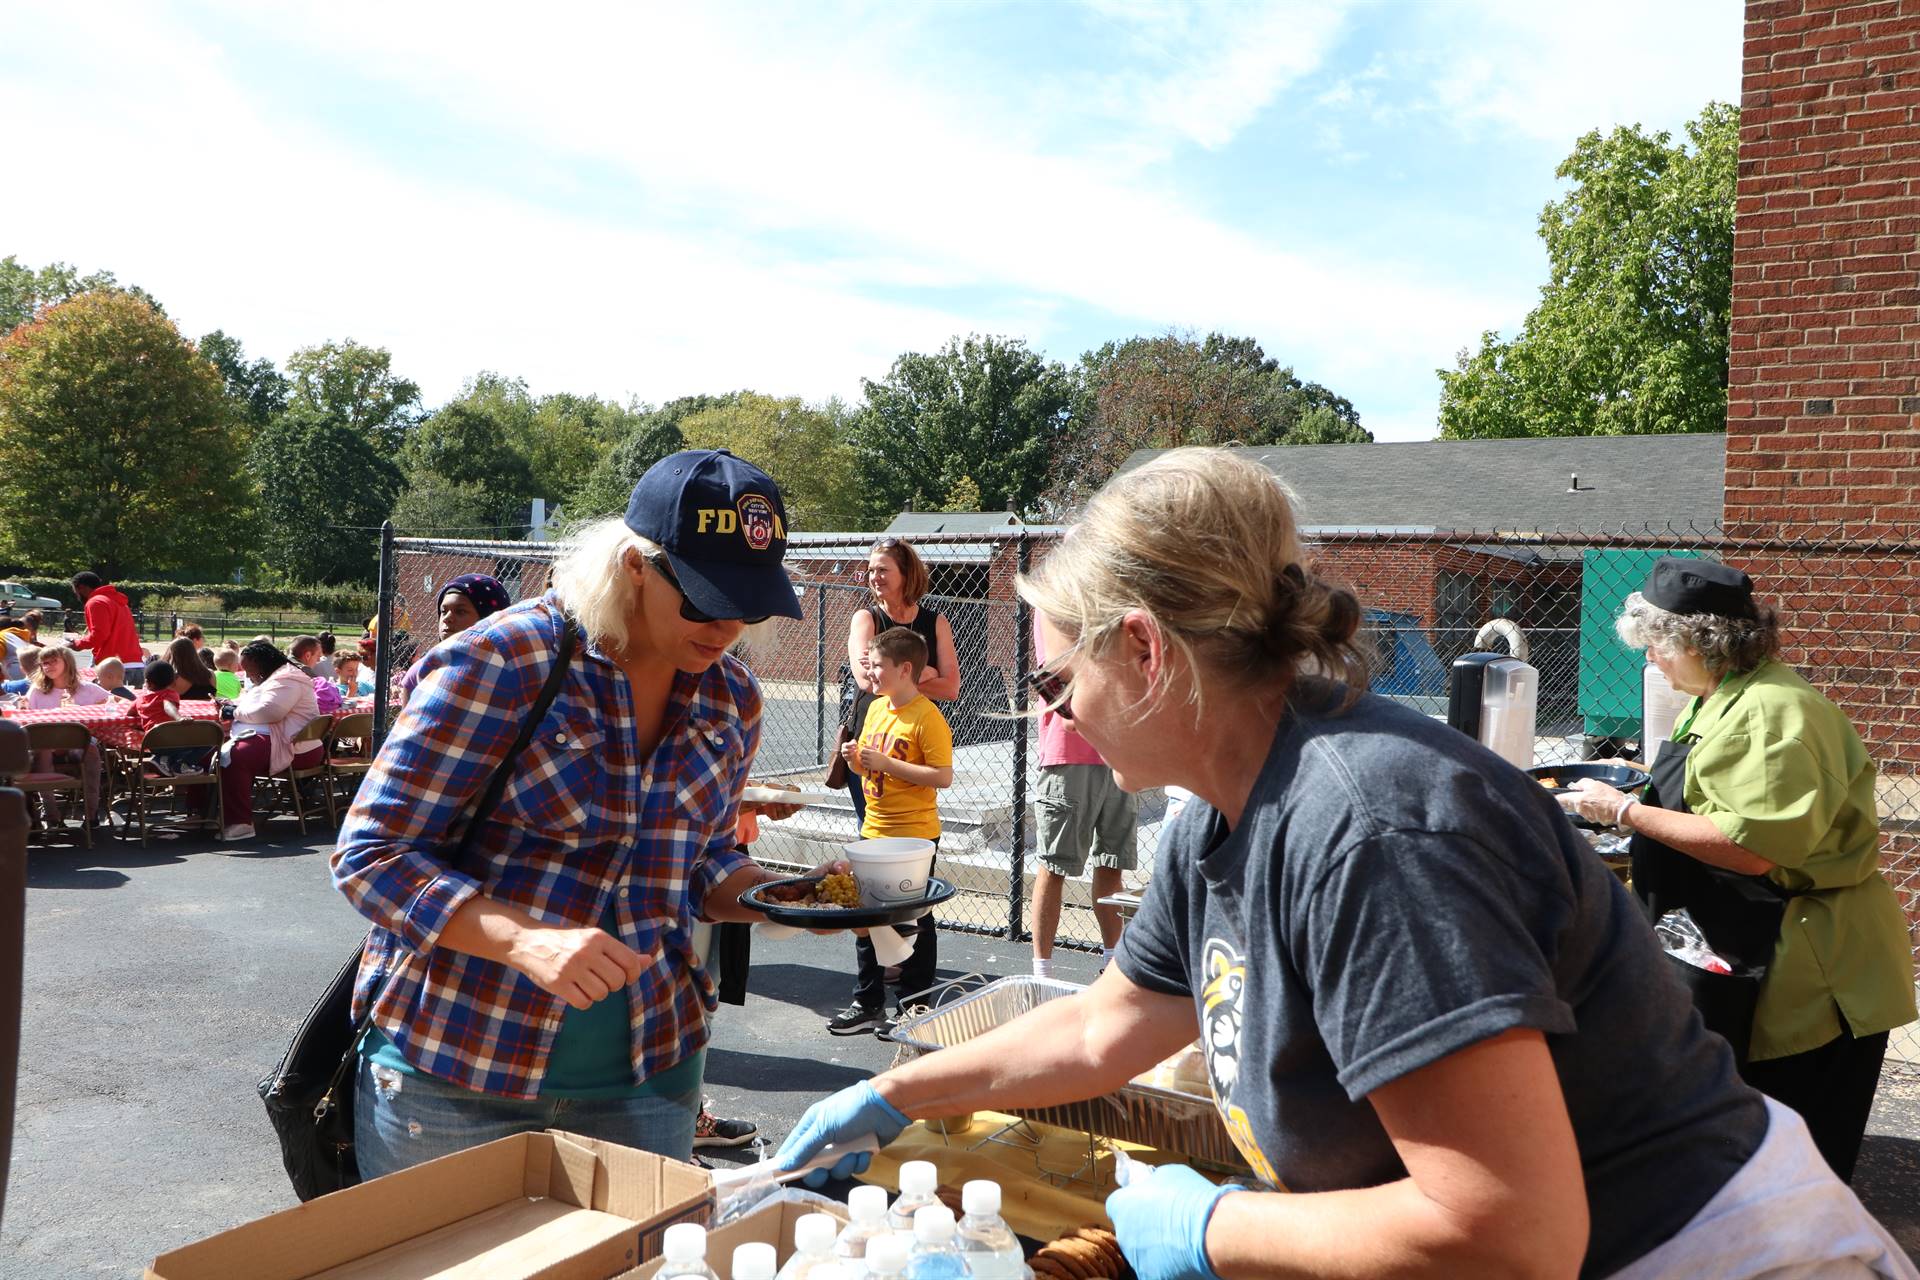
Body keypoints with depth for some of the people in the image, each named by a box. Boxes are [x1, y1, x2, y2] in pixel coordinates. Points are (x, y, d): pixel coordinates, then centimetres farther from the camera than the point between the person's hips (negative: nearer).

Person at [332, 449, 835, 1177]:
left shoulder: (731, 698, 2)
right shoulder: (498, 662, -16)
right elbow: (370, 856, -15)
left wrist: (783, 894, -7)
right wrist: (526, 940, -29)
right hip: (454, 1075, -4)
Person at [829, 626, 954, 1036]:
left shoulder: (927, 717, -16)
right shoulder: (875, 709, 9)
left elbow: (943, 776, -22)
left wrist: (887, 764, -23)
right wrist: (855, 759, -3)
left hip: (915, 836, -8)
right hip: (874, 831, 8)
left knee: (914, 921, 4)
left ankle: (913, 1007, 17)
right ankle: (868, 1005, 24)